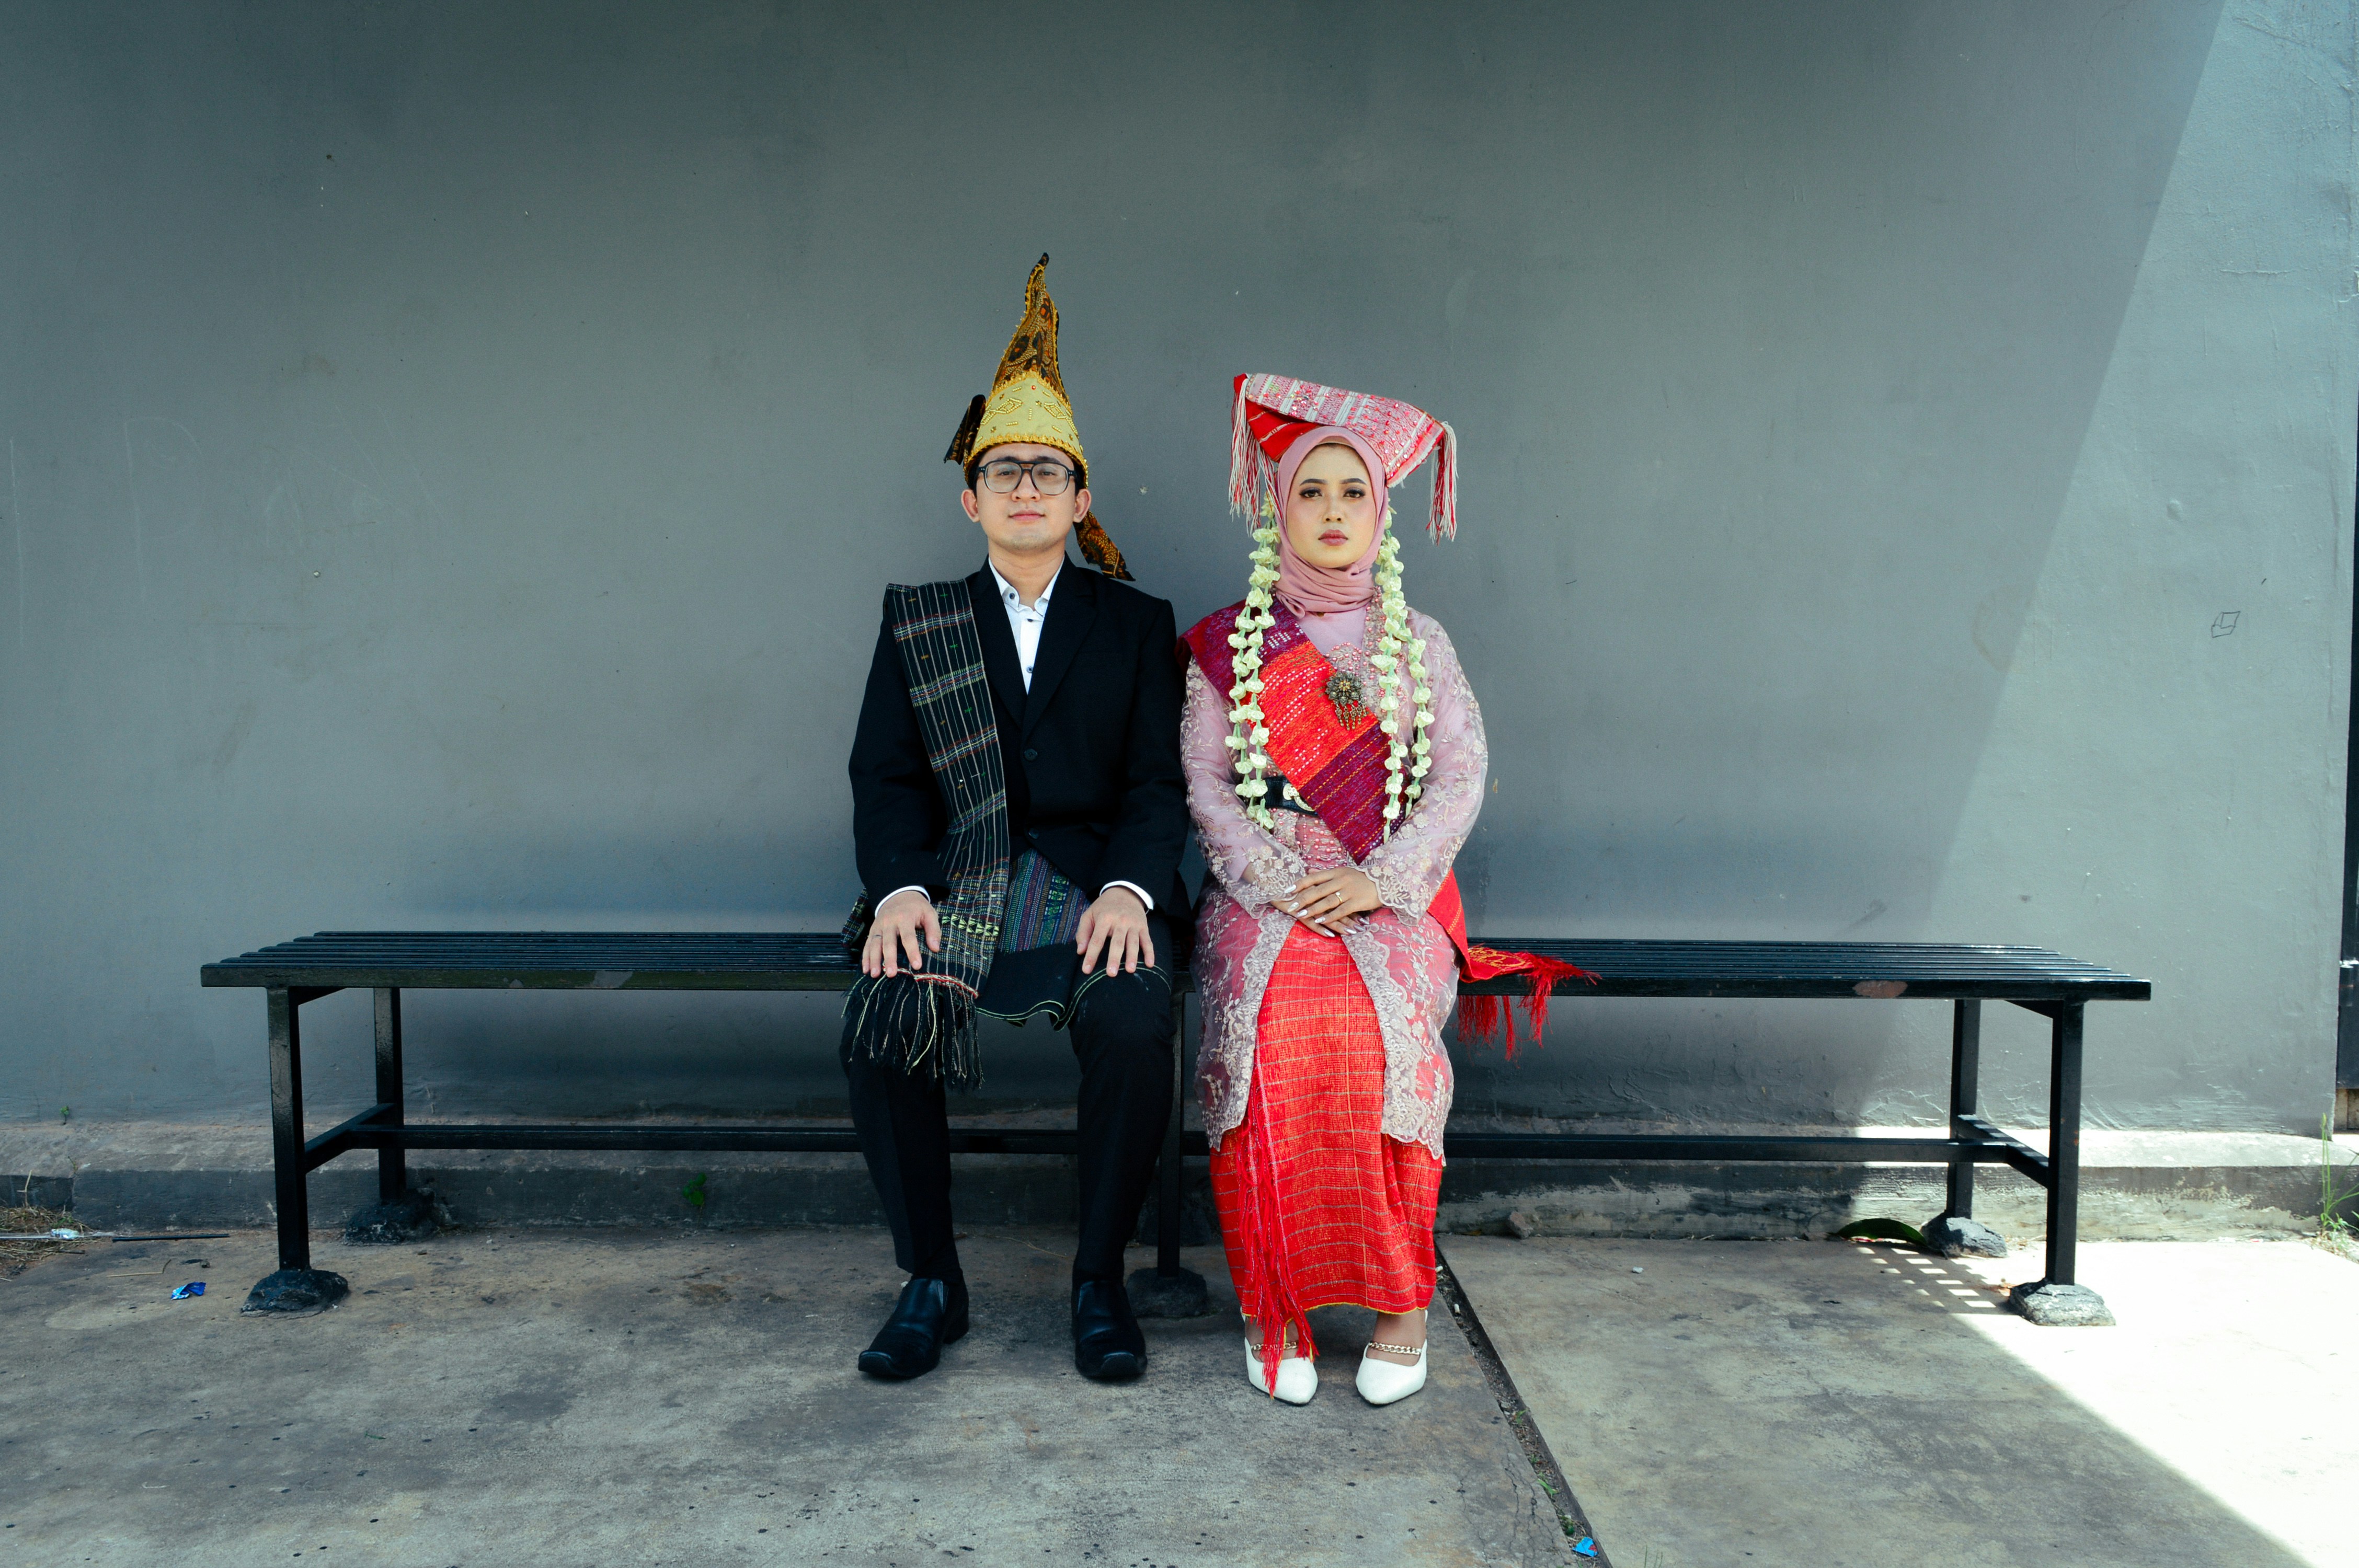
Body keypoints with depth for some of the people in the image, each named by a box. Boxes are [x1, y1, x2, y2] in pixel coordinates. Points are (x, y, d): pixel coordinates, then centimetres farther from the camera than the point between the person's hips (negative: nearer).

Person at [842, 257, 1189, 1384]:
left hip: (1092, 880, -1)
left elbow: (1160, 780, 3)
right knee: (880, 1025, -26)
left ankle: (1100, 1280, -8)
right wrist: (899, 887, -12)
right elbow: (883, 773, 7)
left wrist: (1128, 886, -16)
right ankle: (930, 1281, -5)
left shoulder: (1134, 622, 12)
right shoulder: (917, 617, 14)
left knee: (1135, 1023, -30)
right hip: (953, 880, 1)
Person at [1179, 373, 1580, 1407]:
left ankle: (1402, 1295, -14)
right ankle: (1274, 1303, -15)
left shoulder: (1418, 643, 12)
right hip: (1261, 888, 0)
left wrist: (1378, 881, -12)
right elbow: (1205, 785, 4)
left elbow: (1461, 778, 3)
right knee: (1269, 1026, -30)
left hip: (1392, 893, 0)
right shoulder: (1226, 645, 11)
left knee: (1378, 1028, -30)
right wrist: (1278, 879, -12)